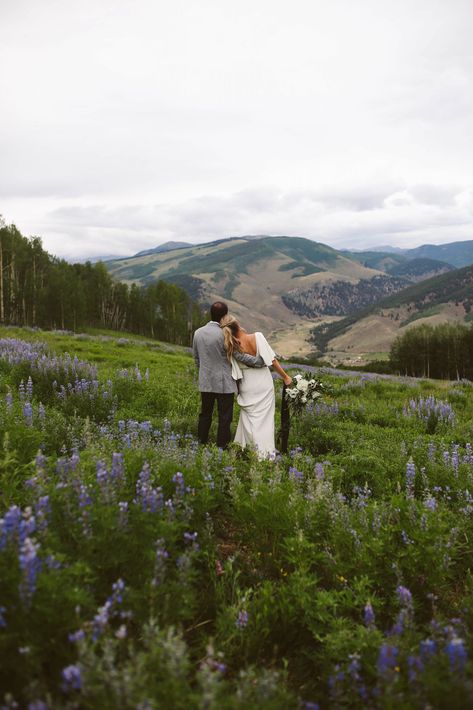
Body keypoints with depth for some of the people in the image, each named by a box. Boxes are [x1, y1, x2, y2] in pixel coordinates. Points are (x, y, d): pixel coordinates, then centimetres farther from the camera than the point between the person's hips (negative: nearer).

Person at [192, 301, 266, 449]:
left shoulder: (198, 332, 2)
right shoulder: (225, 334, -16)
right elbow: (240, 355, -14)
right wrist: (260, 361, -5)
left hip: (205, 382, 6)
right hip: (223, 383, -5)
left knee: (205, 414, 16)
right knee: (224, 418, 4)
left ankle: (202, 444, 22)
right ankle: (221, 447, 8)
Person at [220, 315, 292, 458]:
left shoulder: (232, 348, -12)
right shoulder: (257, 337, -17)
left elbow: (235, 372, -6)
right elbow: (272, 360, -13)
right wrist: (285, 377, -2)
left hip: (247, 388, 1)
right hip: (264, 385, -1)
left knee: (248, 418, 17)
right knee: (264, 419, 8)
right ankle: (265, 453, 11)